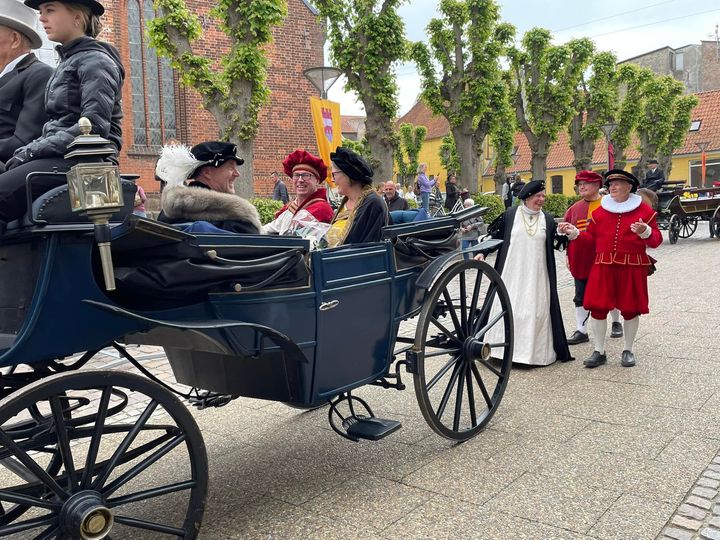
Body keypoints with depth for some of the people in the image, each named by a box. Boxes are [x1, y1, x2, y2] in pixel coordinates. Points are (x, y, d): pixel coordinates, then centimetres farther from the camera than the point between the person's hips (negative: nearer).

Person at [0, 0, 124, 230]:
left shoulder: (95, 60, -1)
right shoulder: (67, 62, 26)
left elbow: (94, 127, -15)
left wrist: (32, 151, -12)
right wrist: (26, 151, 4)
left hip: (84, 159, -8)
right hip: (62, 157, 9)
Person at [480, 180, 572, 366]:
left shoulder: (547, 219, 7)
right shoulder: (510, 214, 0)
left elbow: (555, 243, 16)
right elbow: (494, 234, 5)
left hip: (536, 276, 1)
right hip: (512, 273, -1)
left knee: (536, 311, 0)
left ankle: (534, 350, 10)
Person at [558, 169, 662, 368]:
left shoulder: (644, 210, 2)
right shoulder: (600, 211, 9)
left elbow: (656, 240, 1)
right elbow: (591, 240, 13)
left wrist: (645, 232, -20)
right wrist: (574, 233, -2)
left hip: (632, 268, -2)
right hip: (603, 267, 2)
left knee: (631, 309, 7)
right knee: (597, 307, -2)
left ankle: (628, 351, 25)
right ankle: (599, 352, 11)